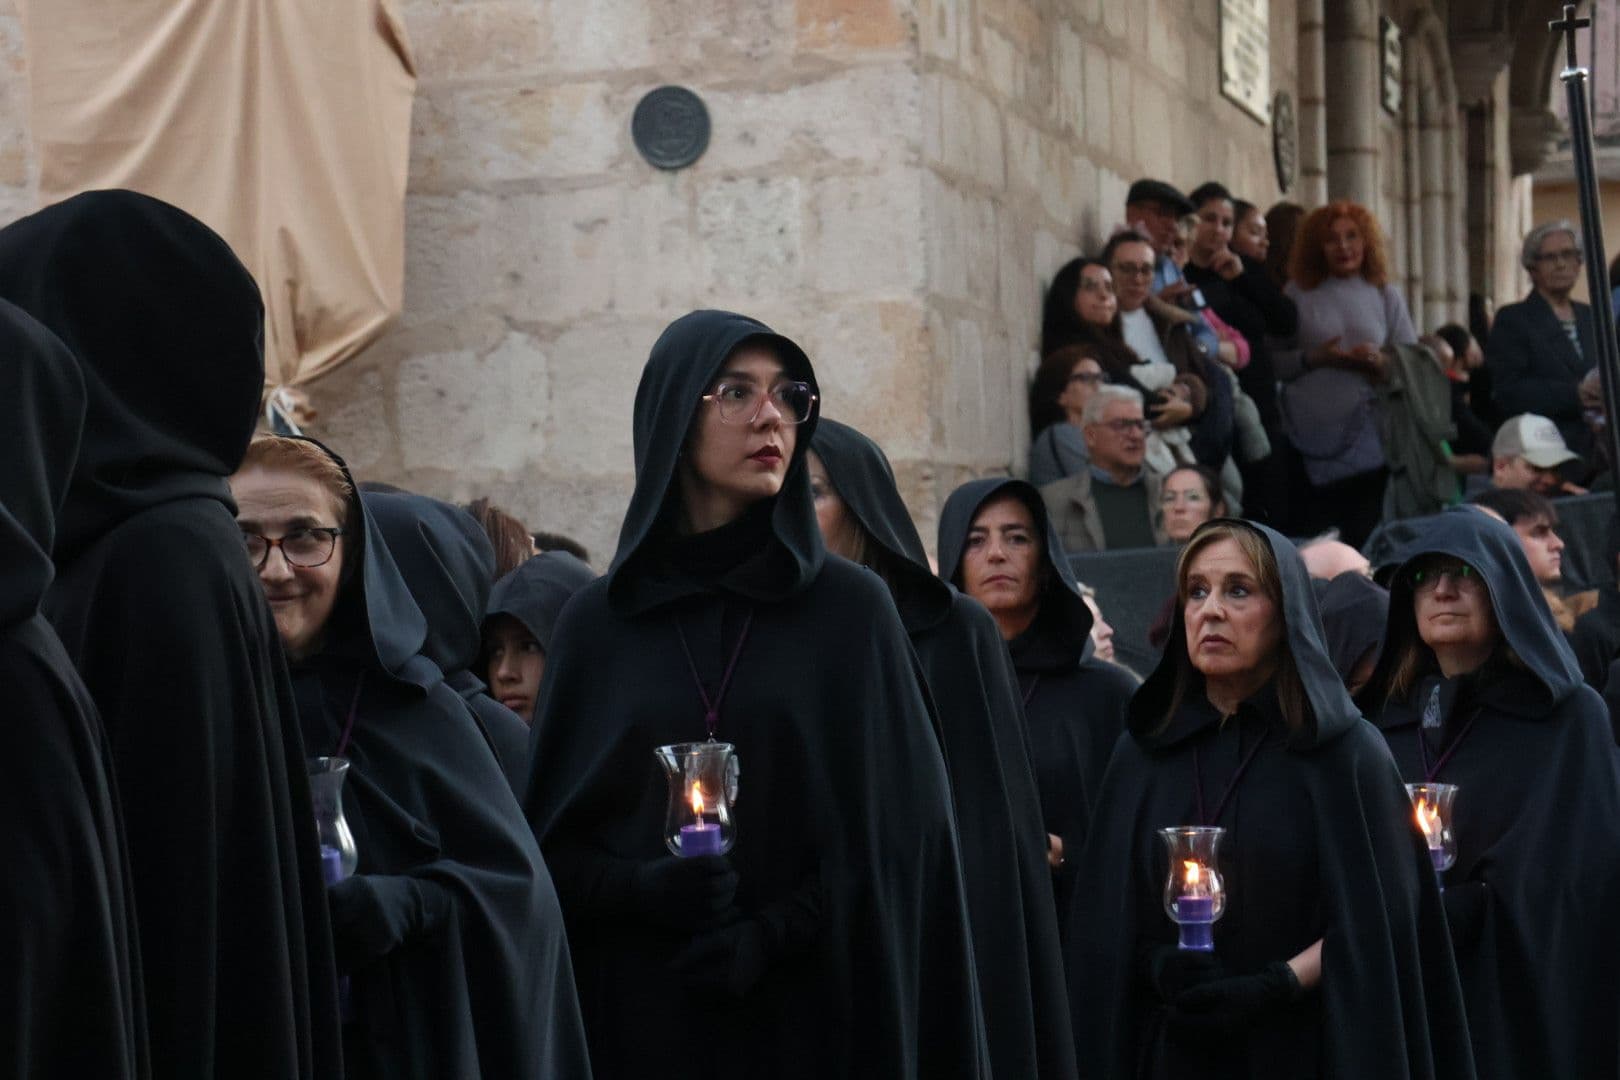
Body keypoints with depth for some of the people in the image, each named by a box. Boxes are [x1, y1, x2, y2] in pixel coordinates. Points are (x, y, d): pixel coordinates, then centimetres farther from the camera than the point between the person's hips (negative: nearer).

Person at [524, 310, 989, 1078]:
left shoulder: (852, 609, 0)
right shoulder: (597, 623, 4)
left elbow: (896, 831, -4)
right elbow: (549, 845, 4)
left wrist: (770, 939, -16)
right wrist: (641, 890, -15)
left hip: (815, 1013, -1)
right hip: (644, 1013, 1)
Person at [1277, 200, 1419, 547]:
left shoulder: (1386, 296, 11)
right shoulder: (1298, 293, 6)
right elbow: (1272, 362, 3)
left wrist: (1382, 363, -10)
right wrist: (1313, 358, -13)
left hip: (1367, 440, 2)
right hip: (1310, 437, -1)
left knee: (1366, 540, -1)